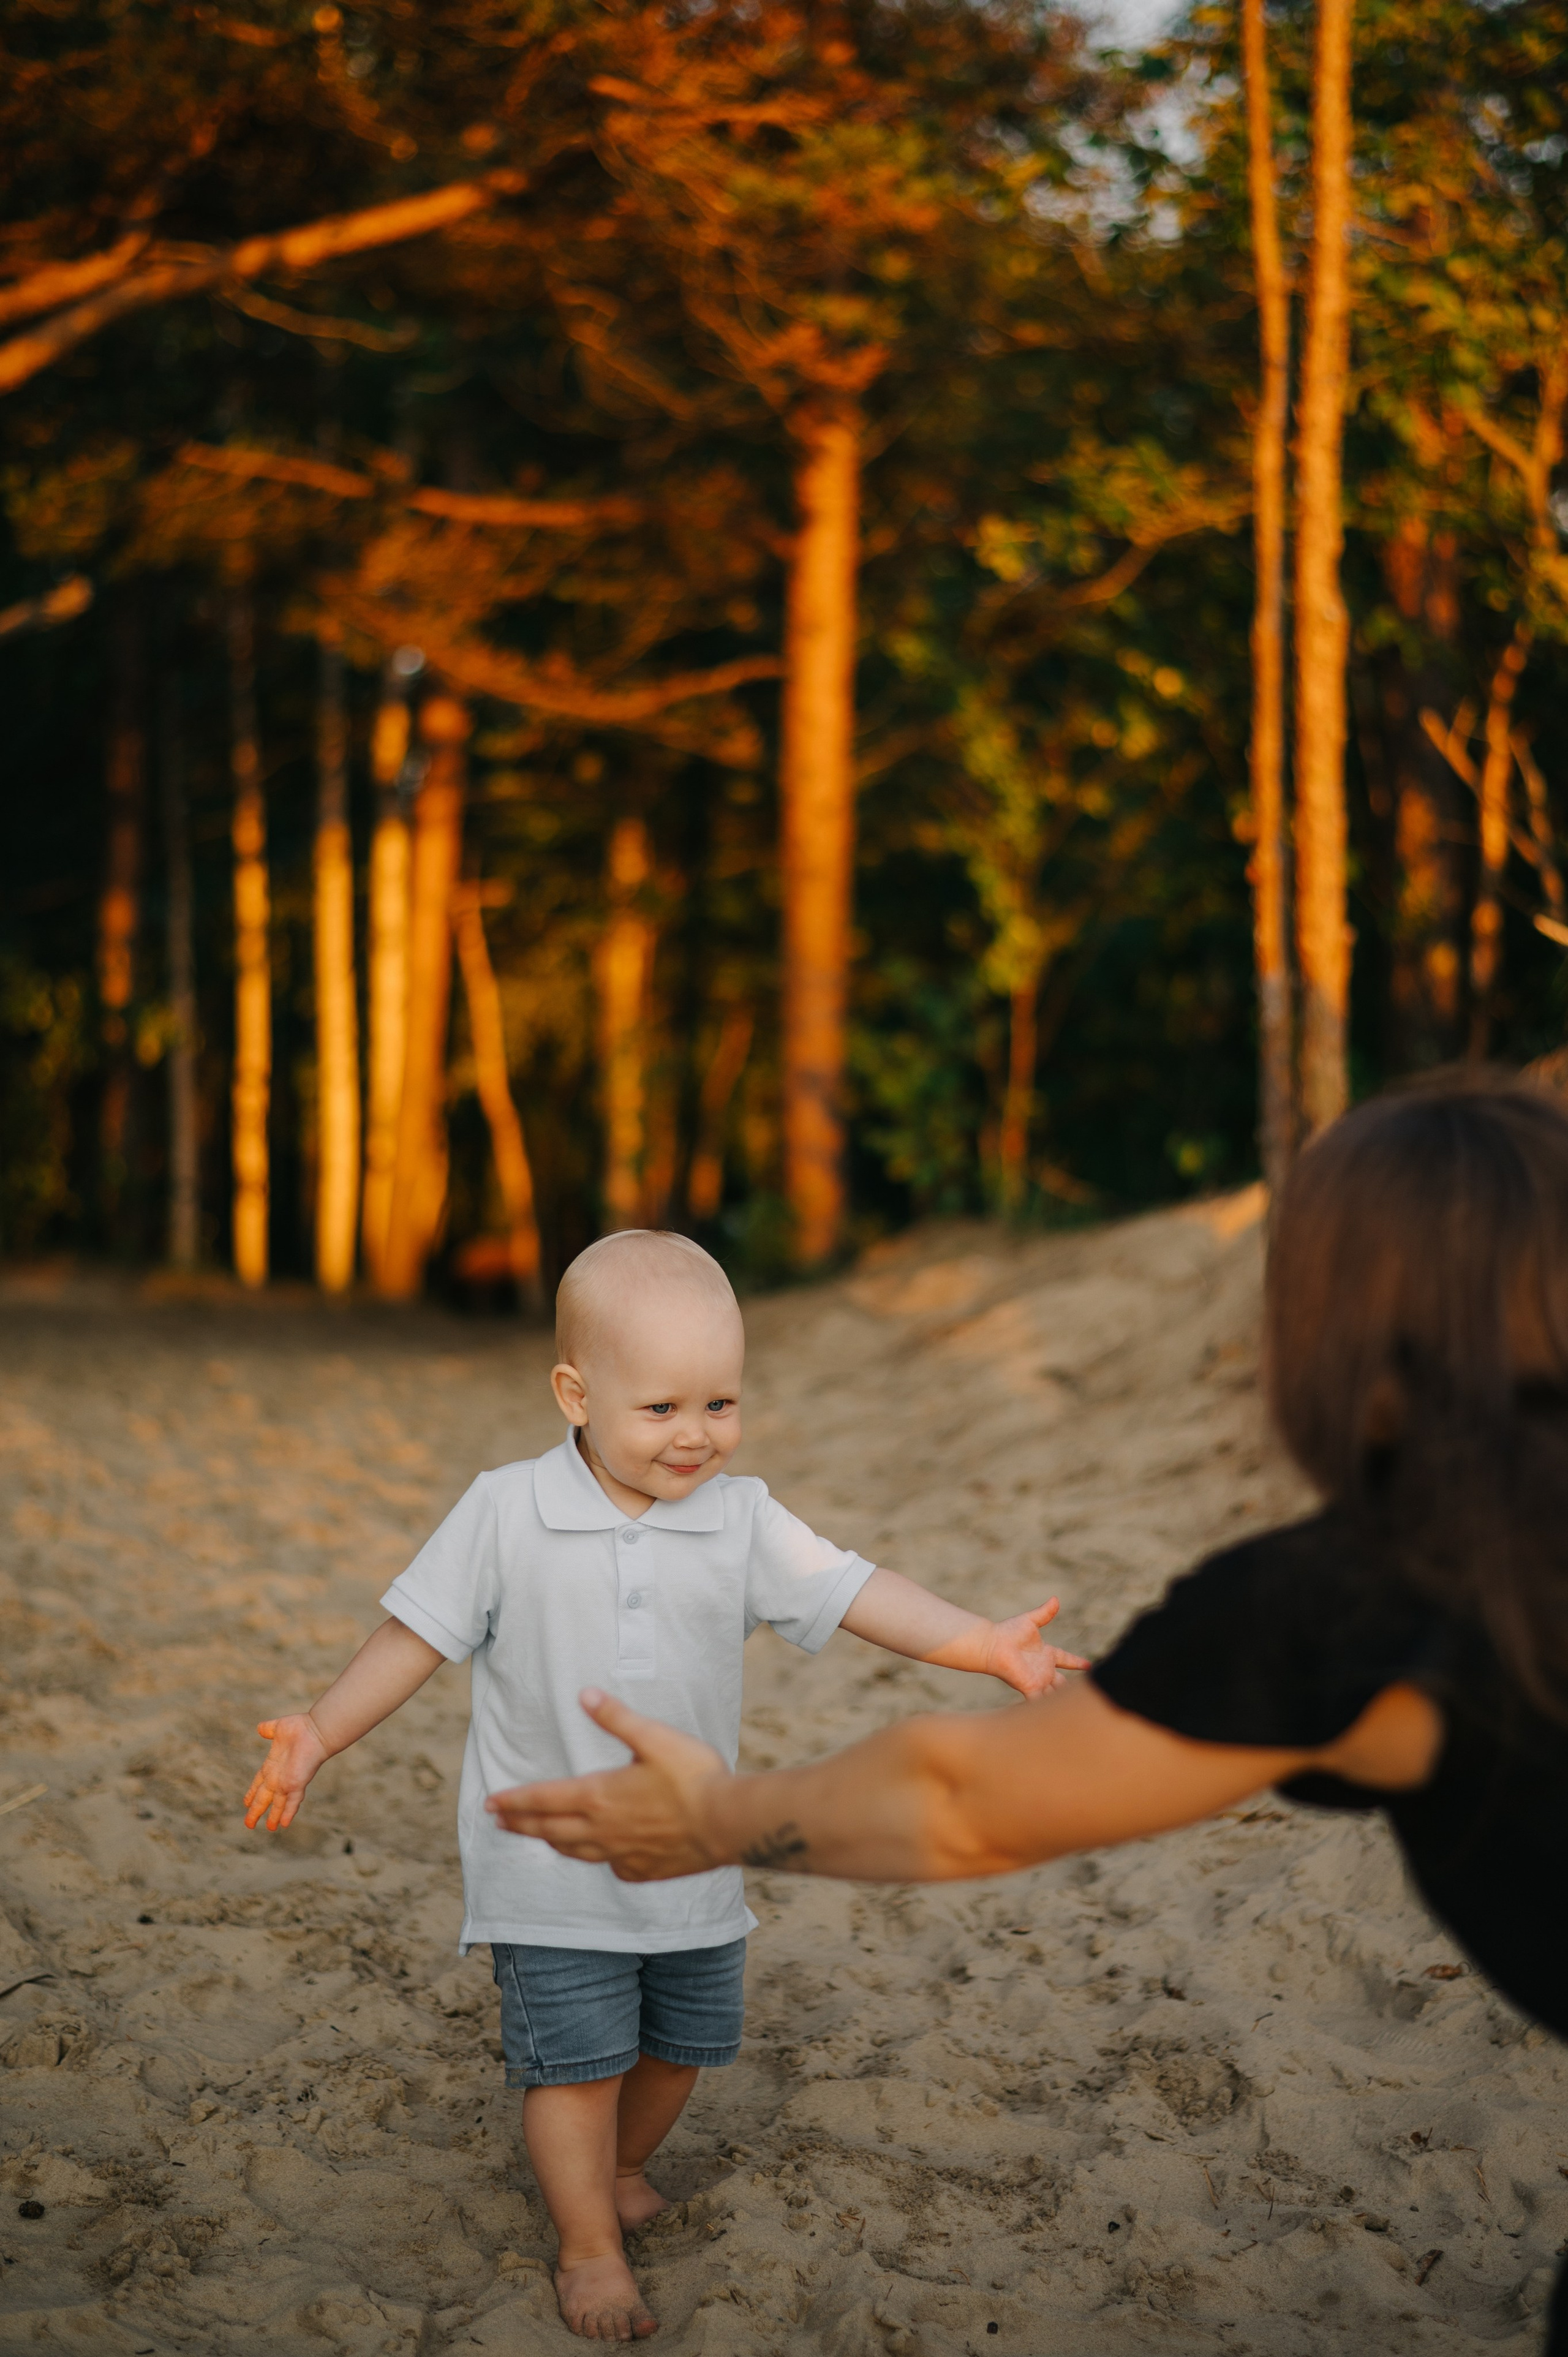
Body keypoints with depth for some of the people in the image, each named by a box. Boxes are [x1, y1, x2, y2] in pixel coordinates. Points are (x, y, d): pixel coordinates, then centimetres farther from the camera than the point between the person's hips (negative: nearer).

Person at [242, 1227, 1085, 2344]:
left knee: (682, 2041, 17)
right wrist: (321, 1732, -17)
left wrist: (989, 1644, -19)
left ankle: (623, 2164, 46)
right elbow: (420, 1634, -7)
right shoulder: (504, 1515, -12)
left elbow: (856, 1595, -8)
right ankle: (589, 2245, 18)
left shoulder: (742, 1520, -5)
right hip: (553, 1866, -3)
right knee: (576, 2058, -2)